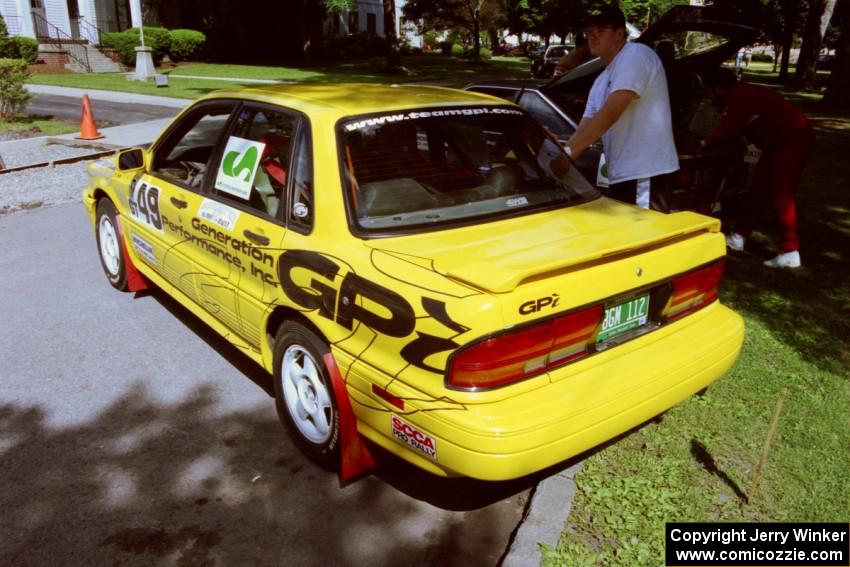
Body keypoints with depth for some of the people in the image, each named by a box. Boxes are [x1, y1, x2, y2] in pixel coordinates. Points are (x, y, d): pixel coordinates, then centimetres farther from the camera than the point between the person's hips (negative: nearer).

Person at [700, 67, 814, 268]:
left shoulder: (740, 98, -19)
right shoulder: (740, 95, 12)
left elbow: (728, 129, -16)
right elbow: (731, 128, 18)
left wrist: (705, 143, -1)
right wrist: (711, 140, 15)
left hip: (793, 140, -10)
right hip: (778, 142, 10)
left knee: (780, 196, -10)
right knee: (758, 190, 13)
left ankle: (790, 253, -6)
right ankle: (739, 237, 22)